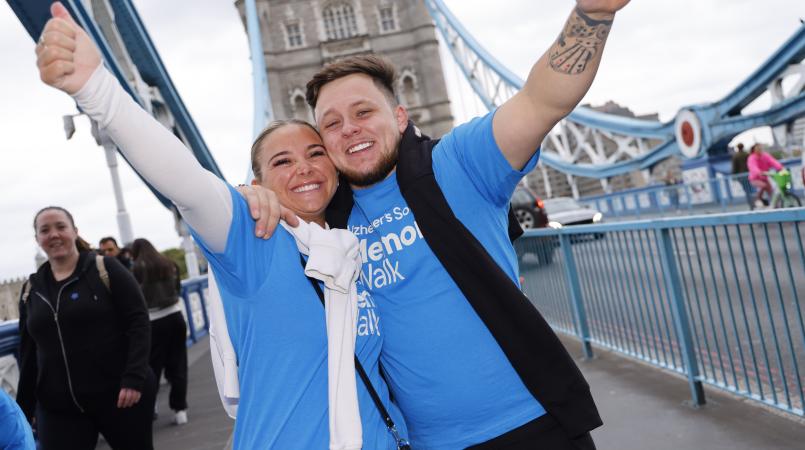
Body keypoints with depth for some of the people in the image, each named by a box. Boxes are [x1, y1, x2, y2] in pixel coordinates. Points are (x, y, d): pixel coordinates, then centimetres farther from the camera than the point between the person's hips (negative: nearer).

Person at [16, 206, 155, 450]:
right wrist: (24, 409, 14)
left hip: (120, 395, -3)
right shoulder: (32, 289, 9)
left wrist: (134, 378, -18)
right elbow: (28, 354, 15)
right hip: (58, 409, 3)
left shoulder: (105, 269, -3)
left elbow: (139, 322, -8)